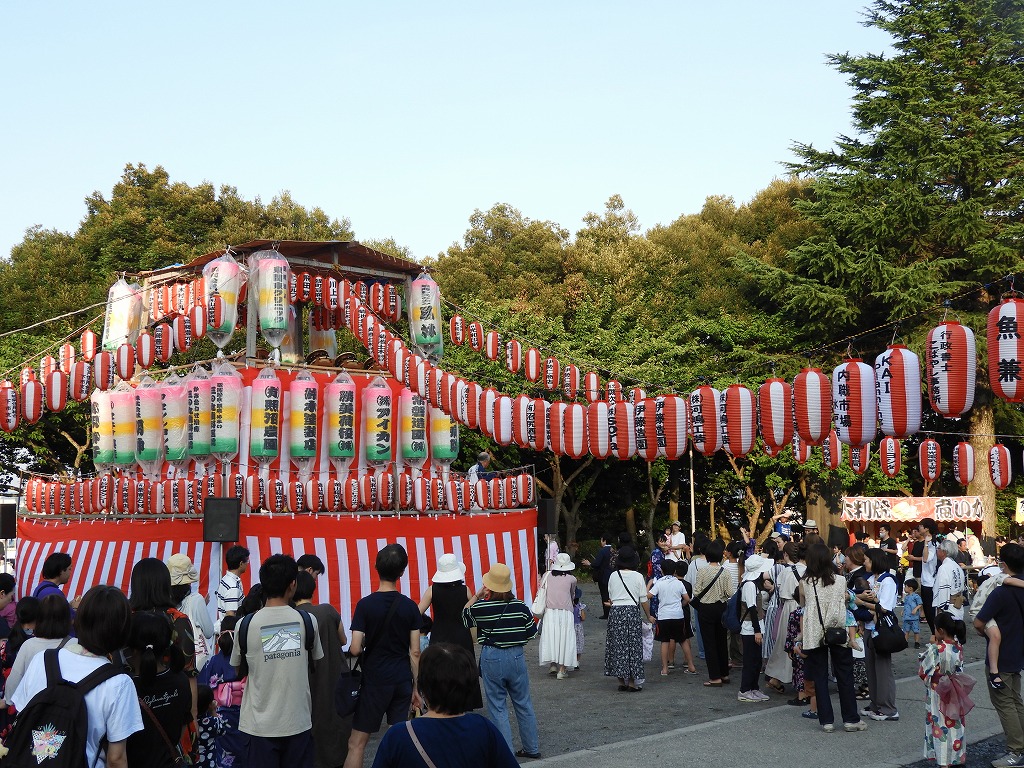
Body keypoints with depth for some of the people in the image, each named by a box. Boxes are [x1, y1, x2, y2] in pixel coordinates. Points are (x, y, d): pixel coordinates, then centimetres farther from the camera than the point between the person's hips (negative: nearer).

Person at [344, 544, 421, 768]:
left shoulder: (365, 604, -9)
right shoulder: (410, 606, -1)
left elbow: (355, 649, -12)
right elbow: (415, 652, 0)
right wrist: (416, 687, 9)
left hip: (375, 680, -3)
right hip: (402, 681, 3)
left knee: (356, 743, 4)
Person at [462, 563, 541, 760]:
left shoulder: (480, 607, -11)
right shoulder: (520, 606, -6)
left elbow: (465, 615, 10)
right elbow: (531, 633, 4)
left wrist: (477, 595, 11)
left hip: (491, 658, -2)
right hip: (516, 657, 3)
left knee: (498, 708, 6)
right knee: (524, 704, 16)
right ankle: (532, 748, 26)